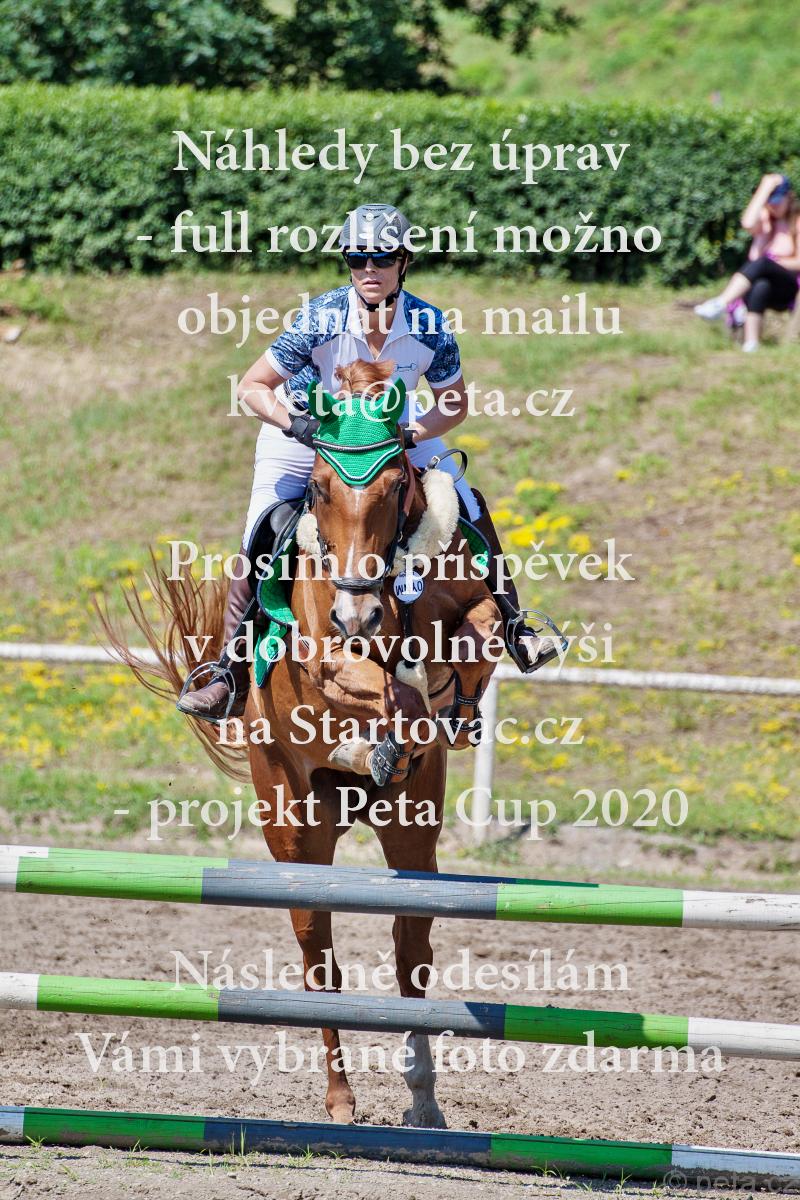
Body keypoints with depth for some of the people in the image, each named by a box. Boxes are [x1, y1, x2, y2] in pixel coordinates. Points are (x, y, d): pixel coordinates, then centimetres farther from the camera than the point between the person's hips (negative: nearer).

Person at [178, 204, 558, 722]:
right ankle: (231, 678, -2)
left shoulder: (430, 327, -23)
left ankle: (510, 622, 5)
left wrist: (411, 436, -25)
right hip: (303, 427, -2)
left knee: (469, 504, -10)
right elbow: (253, 387, -19)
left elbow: (455, 403, -8)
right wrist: (296, 425, -35)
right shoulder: (322, 318, -29)